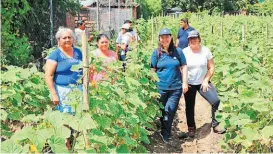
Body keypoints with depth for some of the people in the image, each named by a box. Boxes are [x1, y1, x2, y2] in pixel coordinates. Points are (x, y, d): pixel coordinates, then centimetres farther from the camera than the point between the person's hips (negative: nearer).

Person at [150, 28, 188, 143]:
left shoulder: (178, 51, 3)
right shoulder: (156, 53, 2)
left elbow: (184, 67, 6)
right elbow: (153, 70, 5)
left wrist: (185, 83, 0)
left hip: (176, 87, -1)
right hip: (160, 87, 1)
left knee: (170, 111, -4)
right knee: (162, 111, 10)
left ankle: (165, 134, 8)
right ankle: (165, 133, 28)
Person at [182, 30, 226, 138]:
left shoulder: (205, 50, -5)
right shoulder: (184, 52, -7)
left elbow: (211, 67, -2)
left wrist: (206, 81, -9)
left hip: (203, 82, 0)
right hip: (189, 84, 0)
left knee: (216, 101, -15)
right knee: (189, 107, 9)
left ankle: (215, 124, 3)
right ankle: (191, 128, 30)